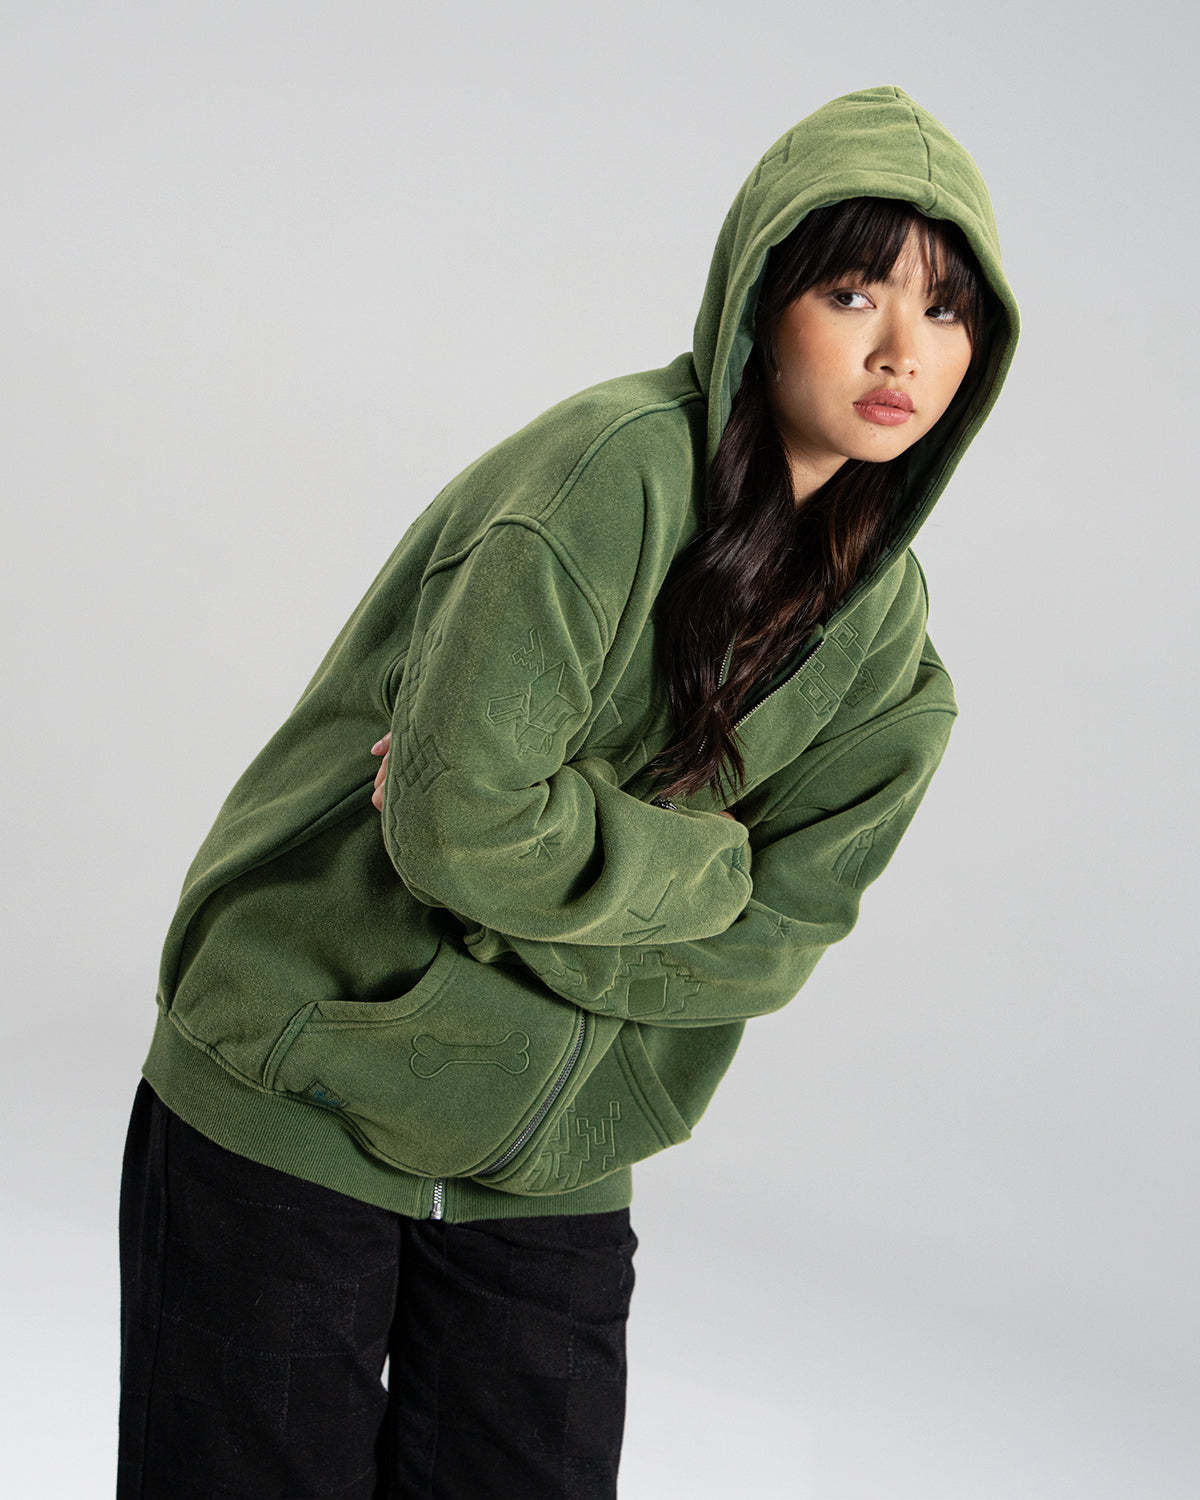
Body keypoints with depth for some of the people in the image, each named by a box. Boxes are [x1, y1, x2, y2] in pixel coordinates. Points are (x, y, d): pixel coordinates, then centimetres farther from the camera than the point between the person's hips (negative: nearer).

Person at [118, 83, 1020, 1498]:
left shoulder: (888, 647, 2)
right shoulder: (620, 465, -19)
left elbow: (773, 942, -7)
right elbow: (462, 815, -26)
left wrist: (518, 856, -18)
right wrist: (716, 858, -14)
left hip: (548, 1173, 5)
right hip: (287, 1112, -5)